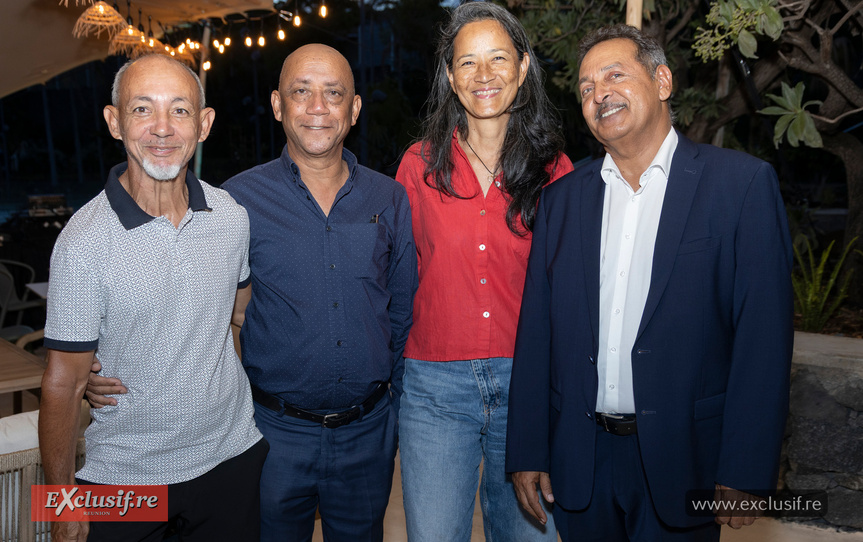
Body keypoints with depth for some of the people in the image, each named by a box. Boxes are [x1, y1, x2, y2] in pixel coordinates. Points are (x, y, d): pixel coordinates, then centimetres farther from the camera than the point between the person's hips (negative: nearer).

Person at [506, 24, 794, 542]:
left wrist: (745, 473, -13)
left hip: (682, 460, -3)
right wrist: (527, 451, 1)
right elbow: (536, 329, 4)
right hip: (580, 460, 4)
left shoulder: (742, 183, -6)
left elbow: (764, 333, -10)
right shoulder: (562, 197, 5)